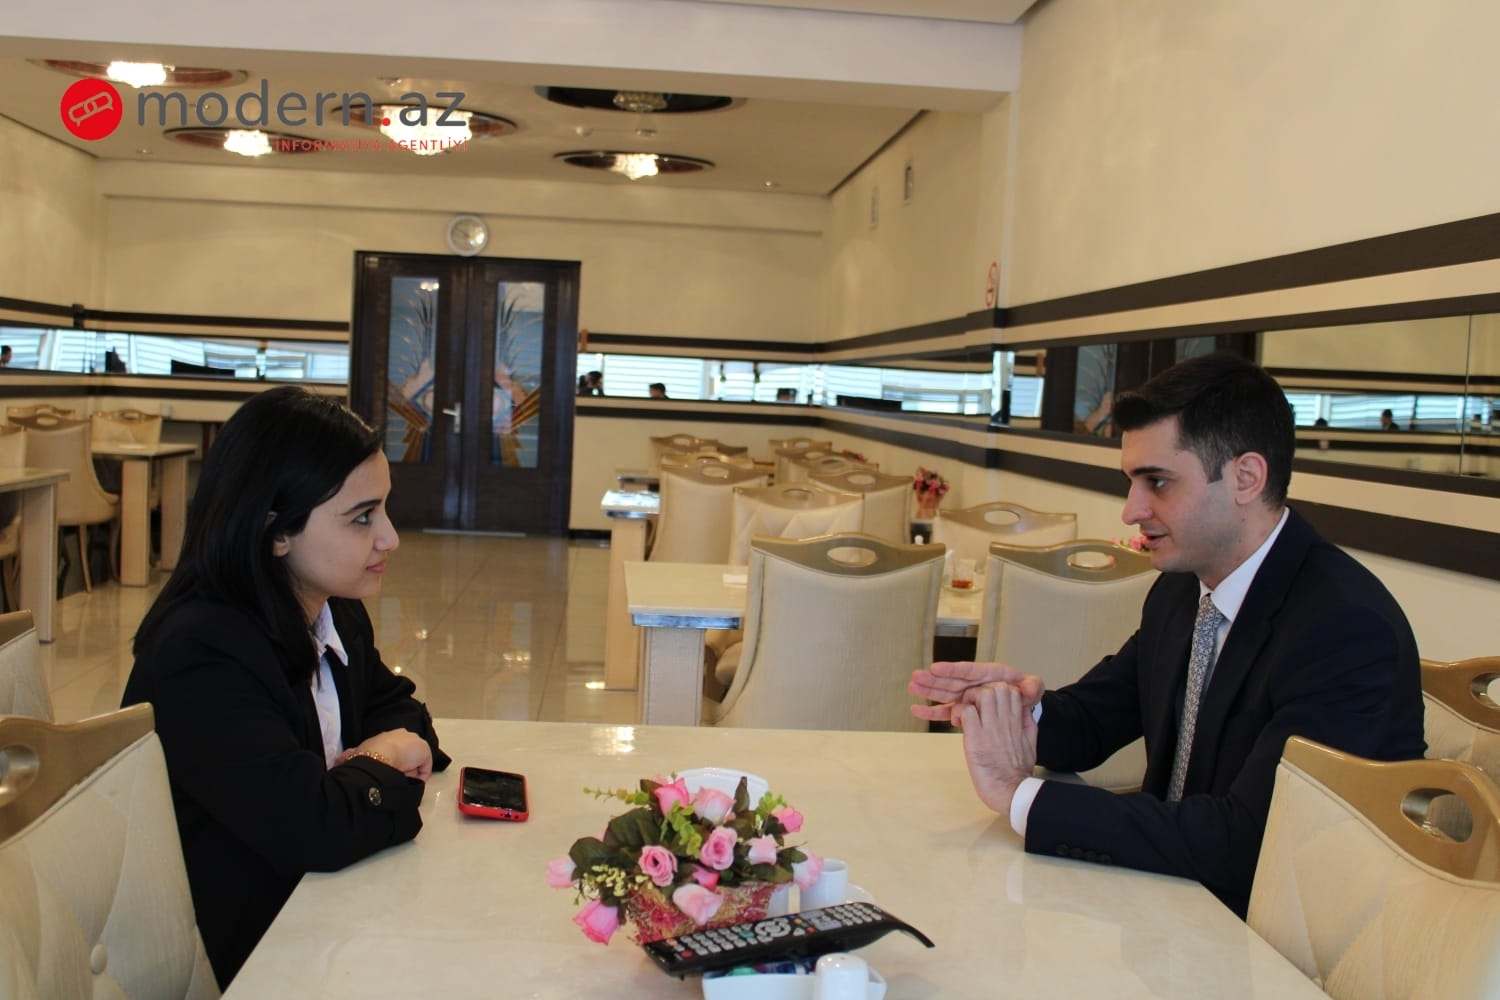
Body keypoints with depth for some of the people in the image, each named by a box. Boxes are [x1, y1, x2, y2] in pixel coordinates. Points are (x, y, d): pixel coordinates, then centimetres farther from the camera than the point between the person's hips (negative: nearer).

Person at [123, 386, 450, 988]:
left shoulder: (335, 612, 1)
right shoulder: (200, 656, -26)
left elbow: (397, 708, 15)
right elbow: (317, 827, -34)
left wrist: (391, 746, -9)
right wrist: (384, 769, -13)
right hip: (239, 958, -8)